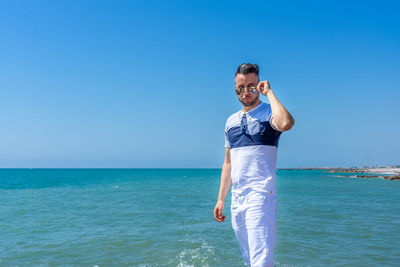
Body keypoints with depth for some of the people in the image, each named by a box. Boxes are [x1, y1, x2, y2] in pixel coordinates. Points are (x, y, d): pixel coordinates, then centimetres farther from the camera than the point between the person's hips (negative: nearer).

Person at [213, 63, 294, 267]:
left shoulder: (270, 113, -2)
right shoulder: (231, 121, 17)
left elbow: (286, 123, -29)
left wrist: (269, 92, -15)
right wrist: (221, 199, 17)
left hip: (260, 196, -6)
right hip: (237, 200, 7)